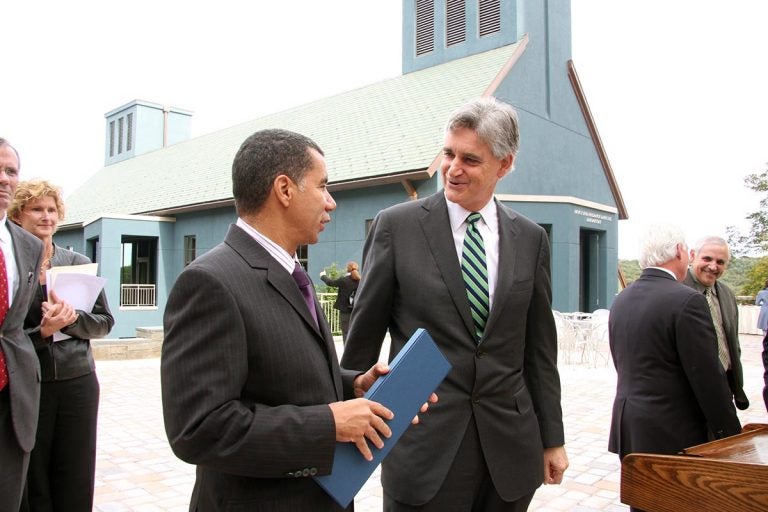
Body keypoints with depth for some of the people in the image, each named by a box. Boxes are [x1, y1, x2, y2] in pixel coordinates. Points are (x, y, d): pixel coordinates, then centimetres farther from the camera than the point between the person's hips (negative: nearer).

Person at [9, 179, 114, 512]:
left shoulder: (79, 264, 4)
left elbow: (104, 322, 4)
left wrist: (72, 319, -13)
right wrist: (42, 331, -19)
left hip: (78, 381, 2)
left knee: (76, 483, 8)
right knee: (33, 485, 10)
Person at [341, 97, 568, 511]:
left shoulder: (530, 239, 4)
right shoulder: (396, 225, -6)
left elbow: (540, 347, 8)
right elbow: (363, 335, -2)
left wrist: (552, 438, 10)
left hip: (510, 448, 3)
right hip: (424, 445, -2)